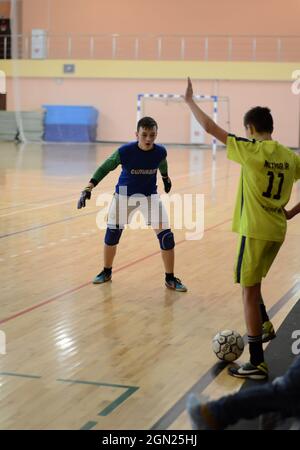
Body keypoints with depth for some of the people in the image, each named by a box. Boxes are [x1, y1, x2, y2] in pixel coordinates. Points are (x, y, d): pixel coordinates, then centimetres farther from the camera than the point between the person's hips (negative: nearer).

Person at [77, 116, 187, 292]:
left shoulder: (160, 151, -19)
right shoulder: (125, 151, -26)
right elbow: (106, 167, -13)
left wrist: (166, 178, 25)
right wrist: (89, 188, -20)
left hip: (150, 195, 1)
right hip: (124, 194, -1)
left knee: (166, 236, -7)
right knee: (112, 233, 7)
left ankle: (170, 278, 8)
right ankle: (107, 272, 31)